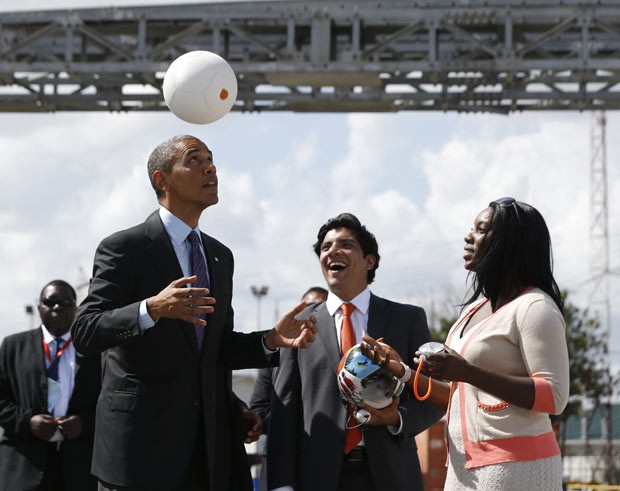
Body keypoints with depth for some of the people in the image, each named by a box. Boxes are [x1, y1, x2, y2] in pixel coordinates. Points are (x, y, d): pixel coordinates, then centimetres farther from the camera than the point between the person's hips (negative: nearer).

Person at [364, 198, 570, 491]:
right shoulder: (475, 309, 17)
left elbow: (554, 397, -18)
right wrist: (403, 372, 8)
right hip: (466, 466, 8)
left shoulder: (535, 307, -9)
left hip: (515, 466, -8)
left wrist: (466, 372, -23)